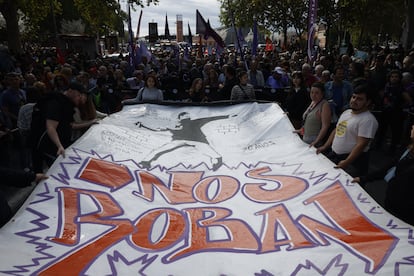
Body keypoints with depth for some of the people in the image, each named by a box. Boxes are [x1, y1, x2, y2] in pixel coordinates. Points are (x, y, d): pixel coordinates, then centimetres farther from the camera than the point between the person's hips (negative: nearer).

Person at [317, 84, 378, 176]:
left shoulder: (368, 120, -15)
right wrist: (325, 147, 15)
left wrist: (347, 162, -27)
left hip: (353, 159, -8)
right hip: (333, 155, 8)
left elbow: (361, 144, -22)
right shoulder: (346, 112, 12)